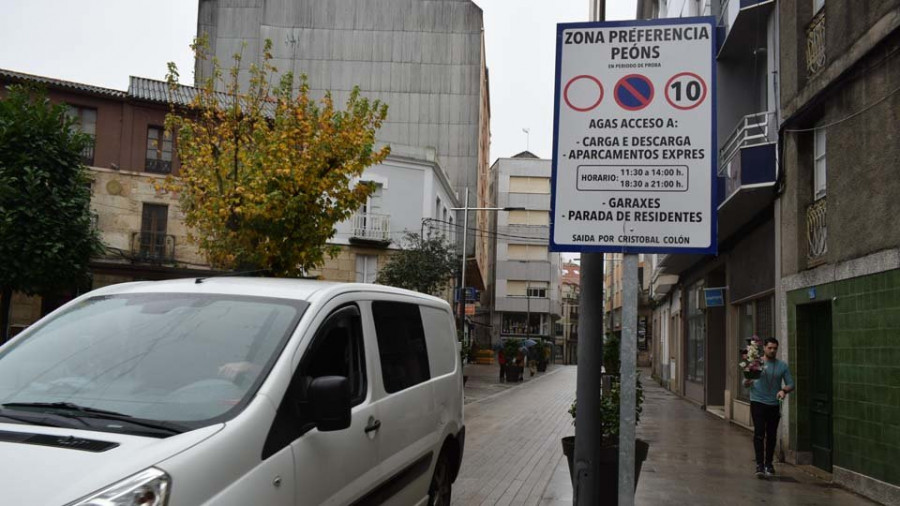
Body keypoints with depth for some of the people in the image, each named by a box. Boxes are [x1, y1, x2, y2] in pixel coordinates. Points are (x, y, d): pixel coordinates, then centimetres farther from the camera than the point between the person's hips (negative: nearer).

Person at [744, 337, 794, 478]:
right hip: (758, 403, -2)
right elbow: (745, 383, 0)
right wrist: (748, 382, -24)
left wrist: (784, 390, -17)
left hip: (774, 405, 3)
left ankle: (769, 464, 23)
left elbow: (791, 384, 5)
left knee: (771, 435, 9)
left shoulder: (782, 366, 6)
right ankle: (759, 464, -10)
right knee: (759, 433, -11)